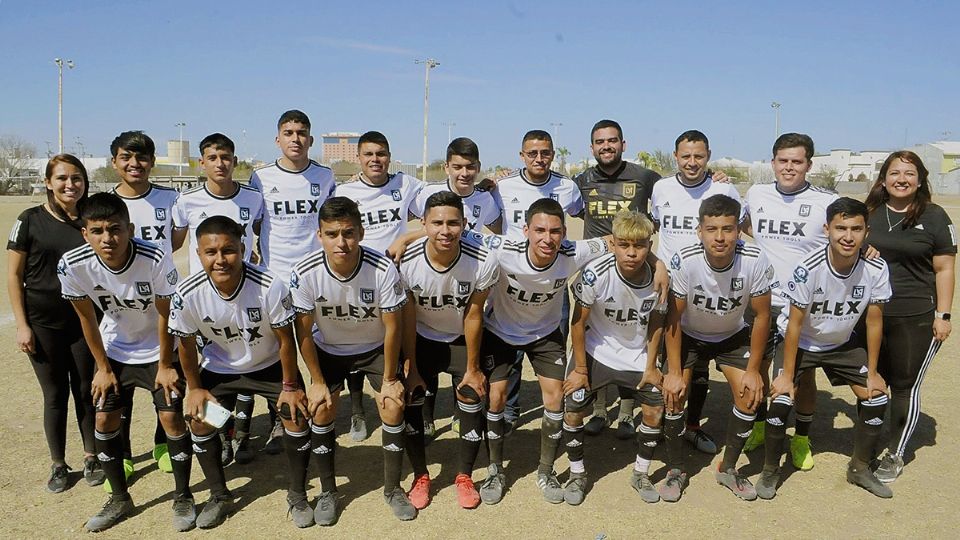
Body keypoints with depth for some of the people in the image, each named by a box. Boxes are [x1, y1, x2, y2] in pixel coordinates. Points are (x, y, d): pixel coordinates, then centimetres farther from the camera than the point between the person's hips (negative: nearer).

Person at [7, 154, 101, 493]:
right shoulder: (30, 221, -4)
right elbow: (14, 276, -2)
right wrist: (22, 325, -6)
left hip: (85, 322, 1)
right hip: (44, 325, -1)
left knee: (87, 391, 9)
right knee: (55, 394, 8)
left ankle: (91, 458, 25)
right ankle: (58, 465, 23)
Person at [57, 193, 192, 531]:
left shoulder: (156, 260, -33)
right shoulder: (73, 265, -24)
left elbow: (165, 315, -19)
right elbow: (87, 318, -8)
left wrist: (165, 366, -11)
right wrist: (103, 368, -1)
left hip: (158, 350, -3)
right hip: (115, 350, 3)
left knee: (171, 417, -7)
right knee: (105, 419, 3)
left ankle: (183, 498, 13)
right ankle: (120, 500, 24)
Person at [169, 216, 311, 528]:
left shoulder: (269, 286, -35)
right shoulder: (188, 294, -28)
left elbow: (286, 340, -20)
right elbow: (187, 345, -8)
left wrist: (290, 386, -12)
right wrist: (194, 388, 0)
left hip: (270, 364, -2)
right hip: (219, 368, 2)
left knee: (297, 416, -12)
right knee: (199, 420, -5)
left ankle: (297, 495, 10)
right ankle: (220, 496, 18)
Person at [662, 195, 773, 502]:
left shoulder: (755, 263, -29)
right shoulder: (684, 261, -32)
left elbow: (761, 316, -14)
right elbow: (673, 318, -20)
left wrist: (753, 370, -11)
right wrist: (674, 372, -18)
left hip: (732, 335, 2)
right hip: (689, 334, -1)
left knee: (750, 394, -11)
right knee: (673, 394, -15)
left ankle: (728, 469, 12)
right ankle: (676, 470, 6)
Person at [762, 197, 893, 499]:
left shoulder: (876, 270, -21)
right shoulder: (808, 268, -31)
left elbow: (874, 321, -8)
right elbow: (795, 324, -23)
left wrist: (872, 372, -3)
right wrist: (786, 375, -19)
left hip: (842, 343, 4)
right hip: (800, 341, -4)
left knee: (876, 396, -1)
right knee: (781, 399, -17)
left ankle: (860, 467, 22)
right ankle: (770, 470, 4)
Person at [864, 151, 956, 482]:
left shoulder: (934, 217, -2)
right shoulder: (869, 213, 7)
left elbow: (944, 269, -3)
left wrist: (943, 315, -6)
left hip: (916, 319, -3)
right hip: (870, 315, 3)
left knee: (905, 387, 5)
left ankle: (895, 455, 21)